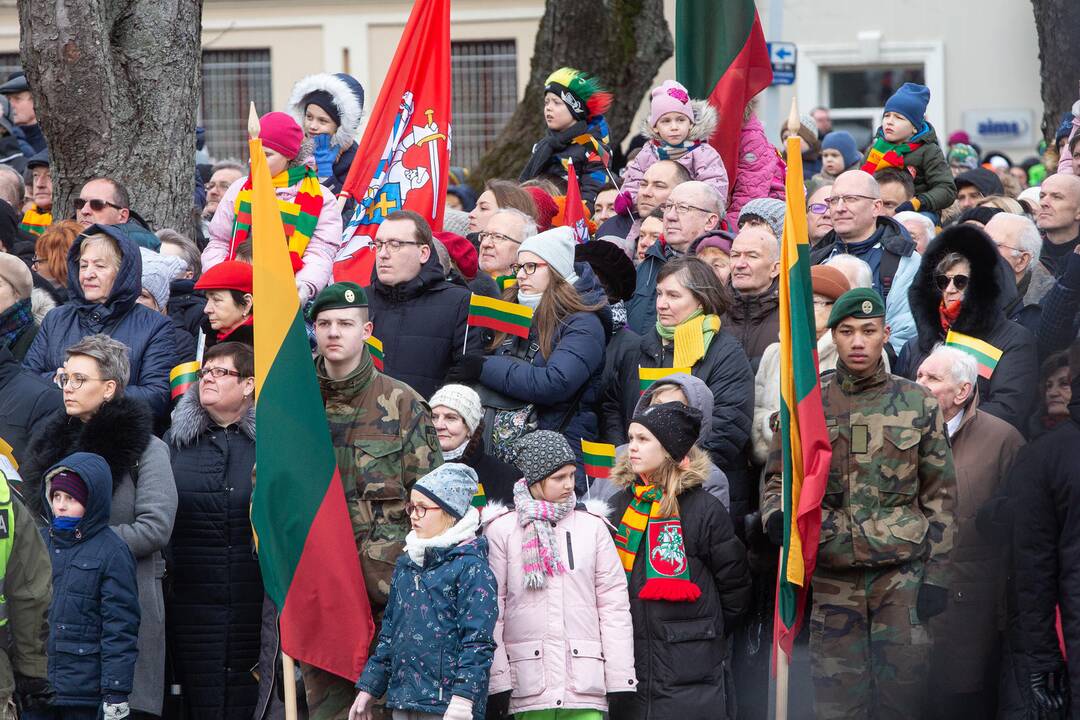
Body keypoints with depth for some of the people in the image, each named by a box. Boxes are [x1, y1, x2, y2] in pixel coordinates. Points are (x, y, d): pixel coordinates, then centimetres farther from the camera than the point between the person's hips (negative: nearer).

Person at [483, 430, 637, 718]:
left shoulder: (591, 525, 10)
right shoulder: (502, 529, 4)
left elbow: (614, 603, 9)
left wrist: (621, 679, 4)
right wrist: (496, 681, -3)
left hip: (586, 684, 1)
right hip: (529, 687, -1)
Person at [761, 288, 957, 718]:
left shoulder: (919, 404, 5)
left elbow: (940, 495, 6)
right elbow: (776, 478, 12)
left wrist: (937, 573, 1)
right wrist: (776, 516, -11)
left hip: (902, 573, 0)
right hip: (832, 578, 0)